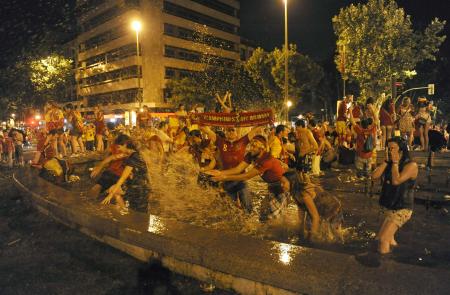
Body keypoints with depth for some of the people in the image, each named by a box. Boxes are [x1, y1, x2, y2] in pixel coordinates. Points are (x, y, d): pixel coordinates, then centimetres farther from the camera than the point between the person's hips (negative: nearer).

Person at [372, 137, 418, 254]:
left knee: (383, 238, -14)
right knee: (389, 239, 19)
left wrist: (395, 162, -17)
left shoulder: (411, 165, -14)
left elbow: (396, 181, -27)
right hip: (389, 207, 7)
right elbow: (374, 176, -7)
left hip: (402, 209, -7)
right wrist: (386, 161, -8)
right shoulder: (389, 163, 5)